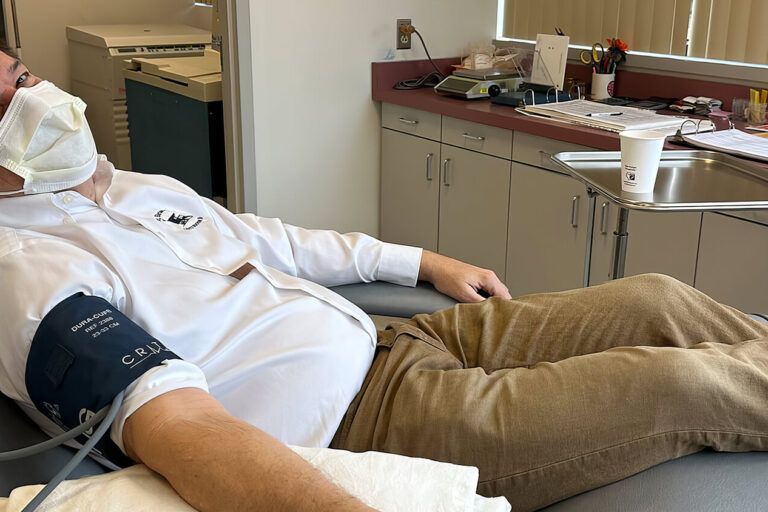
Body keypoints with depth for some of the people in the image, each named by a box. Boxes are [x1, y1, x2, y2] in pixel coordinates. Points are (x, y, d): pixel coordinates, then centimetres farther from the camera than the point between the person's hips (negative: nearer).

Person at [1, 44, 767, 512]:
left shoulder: (138, 188, 11)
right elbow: (179, 426, -31)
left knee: (657, 300, 7)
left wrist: (427, 263, 24)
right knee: (679, 384, -11)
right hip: (365, 421, -8)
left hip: (387, 338, 9)